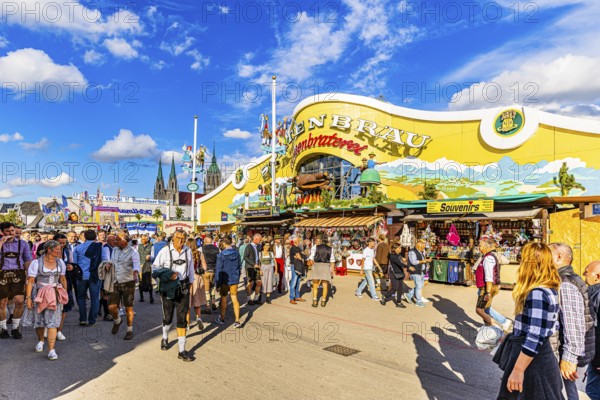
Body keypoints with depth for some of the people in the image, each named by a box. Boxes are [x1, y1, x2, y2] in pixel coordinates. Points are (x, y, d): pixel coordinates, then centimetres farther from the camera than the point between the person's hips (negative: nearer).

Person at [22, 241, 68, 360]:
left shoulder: (60, 262, 4)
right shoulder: (36, 263, -8)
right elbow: (30, 281, -9)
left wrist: (65, 294, 11)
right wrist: (28, 298, -13)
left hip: (55, 295, 2)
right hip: (39, 294, -1)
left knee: (52, 321, -6)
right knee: (39, 320, 14)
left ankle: (51, 350, -6)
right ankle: (40, 341, 41)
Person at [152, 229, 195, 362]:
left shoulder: (188, 251, 0)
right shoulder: (165, 250, -10)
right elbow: (155, 267, -4)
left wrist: (190, 282, 16)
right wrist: (168, 275, -17)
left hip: (183, 288, 2)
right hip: (168, 287, -2)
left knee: (182, 319, 0)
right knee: (167, 317, 14)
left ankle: (182, 350, 6)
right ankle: (165, 338, 46)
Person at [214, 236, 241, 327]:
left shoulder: (221, 255, -14)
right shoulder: (237, 253, 0)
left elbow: (218, 270, -12)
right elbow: (240, 267, 8)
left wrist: (217, 283, -6)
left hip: (225, 280, -3)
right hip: (234, 279, 3)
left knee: (223, 299, 13)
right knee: (234, 299, 6)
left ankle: (222, 319, 28)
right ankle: (237, 321, 1)